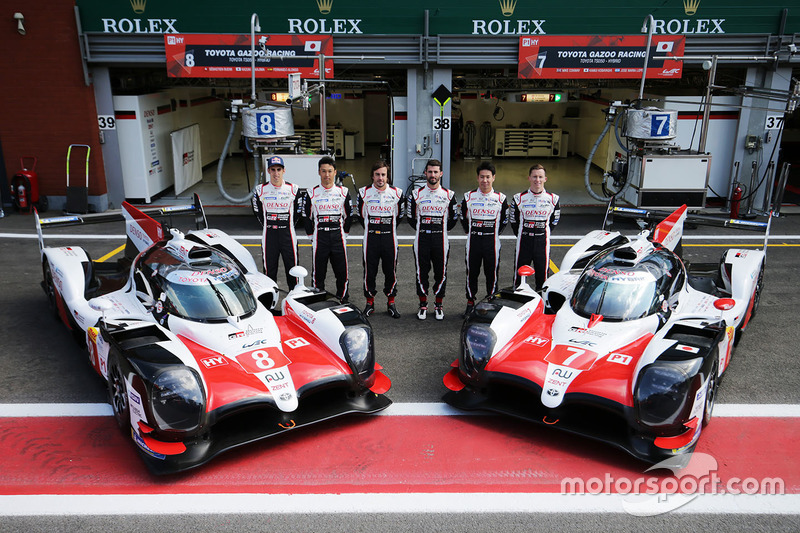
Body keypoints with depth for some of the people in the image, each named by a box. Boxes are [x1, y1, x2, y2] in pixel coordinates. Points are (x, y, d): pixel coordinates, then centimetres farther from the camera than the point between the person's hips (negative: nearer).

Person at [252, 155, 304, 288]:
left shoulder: (293, 189, -2)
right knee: (269, 270, 7)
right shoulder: (260, 190, 0)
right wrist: (268, 226, 12)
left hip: (288, 234, -1)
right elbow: (258, 212, 13)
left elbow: (298, 212, 10)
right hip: (269, 236, 1)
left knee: (292, 268, 3)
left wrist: (287, 225, 10)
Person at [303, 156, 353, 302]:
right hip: (319, 238, -1)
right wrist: (312, 235, 7)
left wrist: (344, 232, 10)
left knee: (342, 273, 3)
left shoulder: (343, 192, 5)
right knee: (318, 273, 4)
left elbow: (349, 215, 13)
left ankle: (343, 301, 18)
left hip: (338, 237, 1)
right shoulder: (312, 193, 2)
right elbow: (308, 217, 10)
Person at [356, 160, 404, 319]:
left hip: (389, 238, 0)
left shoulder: (397, 193, 0)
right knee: (369, 270, 4)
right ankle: (370, 302, 18)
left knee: (390, 270, 5)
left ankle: (391, 303, 18)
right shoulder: (364, 192, -1)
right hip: (370, 238, 0)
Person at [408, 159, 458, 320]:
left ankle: (439, 305, 18)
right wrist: (423, 230, 11)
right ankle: (423, 305, 18)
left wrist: (441, 230, 11)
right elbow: (411, 218, 11)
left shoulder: (449, 194, 4)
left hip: (440, 240, 0)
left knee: (441, 273, 4)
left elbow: (453, 219, 12)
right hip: (421, 239, 0)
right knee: (421, 272, 5)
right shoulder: (416, 194, 3)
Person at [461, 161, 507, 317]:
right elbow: (463, 218, 15)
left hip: (492, 242, -1)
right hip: (473, 241, 1)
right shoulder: (469, 197, 2)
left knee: (492, 273, 4)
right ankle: (470, 303, 19)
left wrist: (495, 233, 11)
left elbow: (504, 219, 12)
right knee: (471, 272, 6)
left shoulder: (501, 198, 0)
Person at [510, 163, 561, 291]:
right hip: (524, 241, 0)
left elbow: (554, 220, 13)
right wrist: (521, 235, 9)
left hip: (543, 241, 1)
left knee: (543, 271, 6)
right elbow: (513, 219, 9)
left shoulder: (552, 198, 1)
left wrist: (544, 233, 10)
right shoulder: (519, 198, -2)